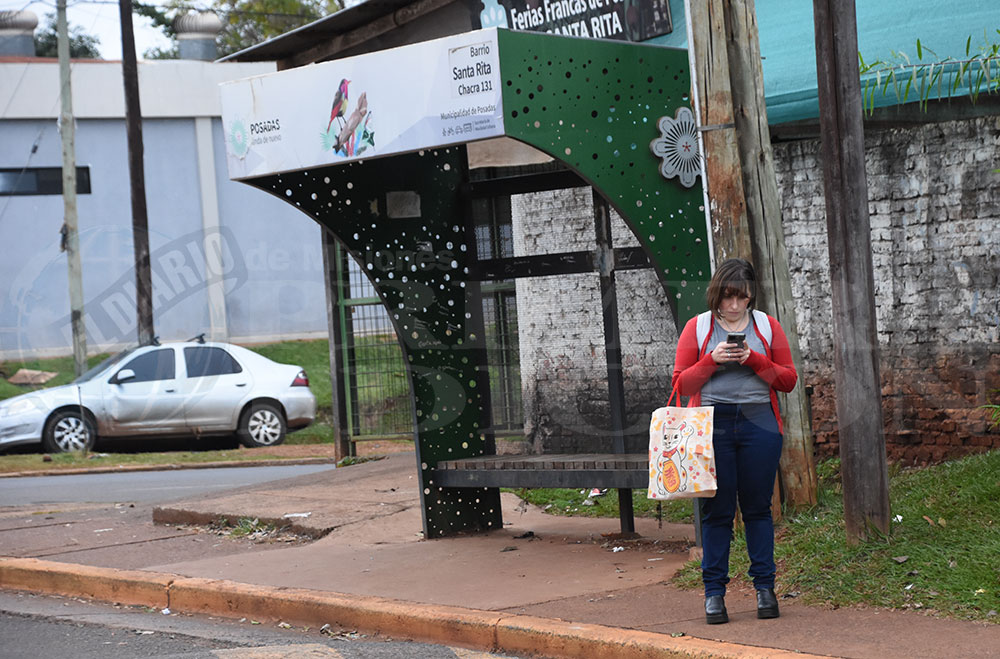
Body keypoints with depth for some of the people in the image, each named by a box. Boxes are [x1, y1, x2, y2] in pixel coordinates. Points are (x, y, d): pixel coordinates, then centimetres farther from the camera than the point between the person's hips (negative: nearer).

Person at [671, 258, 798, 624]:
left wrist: (754, 360, -9)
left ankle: (764, 587, 9)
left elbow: (788, 380, 6)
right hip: (712, 425, -1)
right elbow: (681, 384, 4)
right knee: (716, 509, -1)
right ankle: (714, 592, 3)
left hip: (759, 423, 1)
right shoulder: (697, 327, 6)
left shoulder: (767, 326, 10)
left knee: (758, 508, 3)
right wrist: (712, 361, -11)